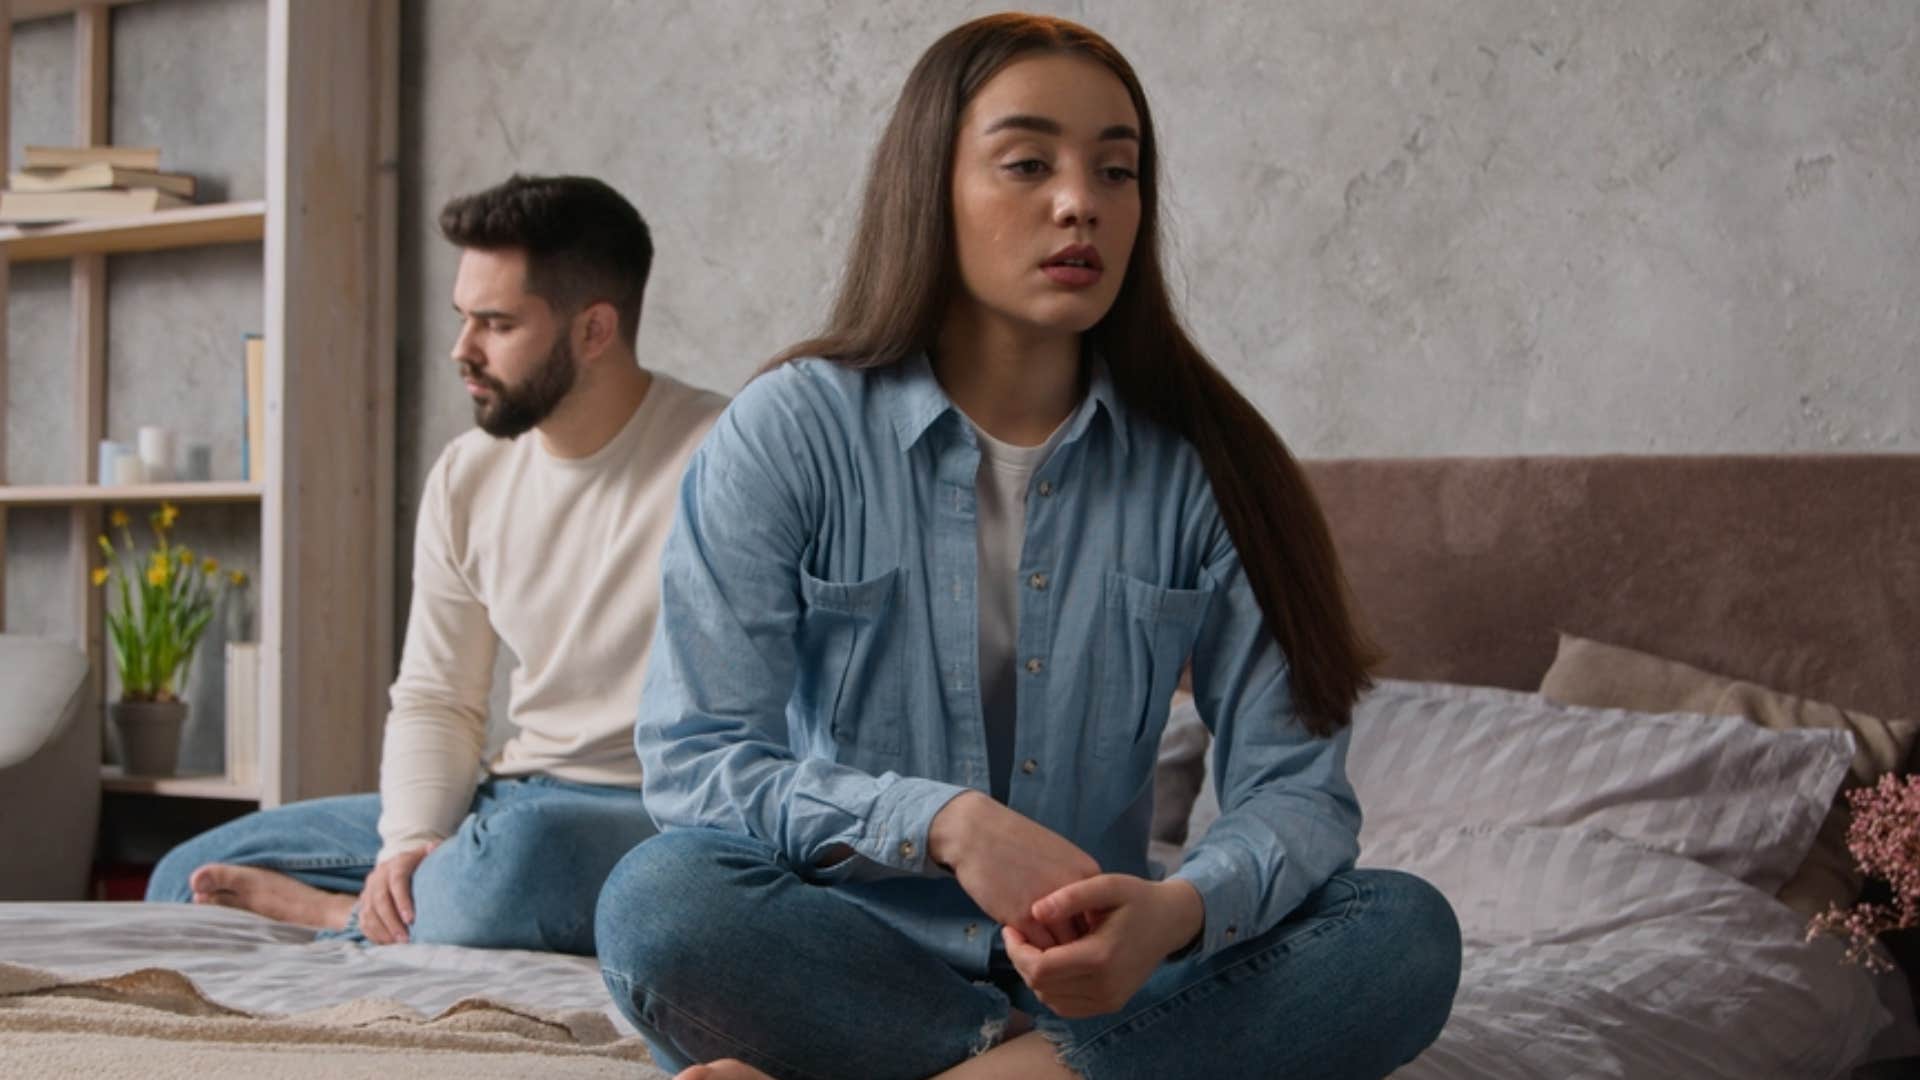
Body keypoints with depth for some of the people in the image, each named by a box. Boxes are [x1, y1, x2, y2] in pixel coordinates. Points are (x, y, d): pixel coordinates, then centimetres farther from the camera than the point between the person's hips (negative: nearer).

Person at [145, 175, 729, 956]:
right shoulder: (466, 477, 8)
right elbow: (434, 701, 10)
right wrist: (411, 842, -10)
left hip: (660, 814, -6)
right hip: (510, 803, 7)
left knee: (518, 846, -40)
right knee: (190, 876, 2)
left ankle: (352, 918, -11)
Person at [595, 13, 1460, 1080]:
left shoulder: (1204, 464, 2)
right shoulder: (788, 433, -3)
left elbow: (1295, 784, -5)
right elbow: (694, 759, -10)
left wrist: (1181, 911, -28)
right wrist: (943, 821, -26)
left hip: (1099, 967, 3)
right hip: (850, 961, -2)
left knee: (1407, 931, -23)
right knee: (662, 900, -33)